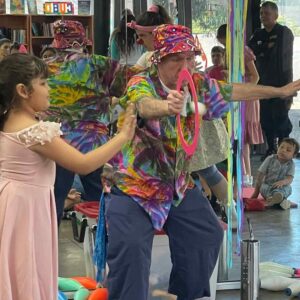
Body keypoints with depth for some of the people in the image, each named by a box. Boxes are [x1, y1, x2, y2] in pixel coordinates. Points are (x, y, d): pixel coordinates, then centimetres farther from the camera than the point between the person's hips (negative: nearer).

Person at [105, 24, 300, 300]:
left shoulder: (198, 86, -1)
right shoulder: (140, 84, -19)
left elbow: (236, 91, 16)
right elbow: (145, 105, -44)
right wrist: (167, 106, -69)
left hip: (178, 185, 6)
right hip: (134, 185, -6)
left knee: (207, 235, 3)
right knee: (129, 245, -25)